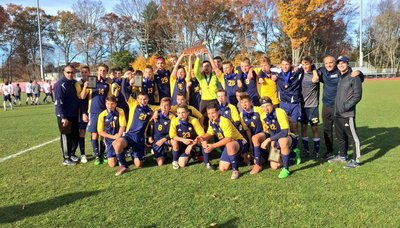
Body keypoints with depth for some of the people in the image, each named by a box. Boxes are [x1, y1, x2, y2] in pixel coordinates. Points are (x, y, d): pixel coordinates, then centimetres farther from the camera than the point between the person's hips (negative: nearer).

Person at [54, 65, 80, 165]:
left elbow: (78, 97, 19)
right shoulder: (60, 84, -12)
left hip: (74, 115, 7)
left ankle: (72, 154, 30)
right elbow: (58, 102, -17)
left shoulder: (75, 83, 10)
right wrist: (63, 117, -20)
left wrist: (79, 111, 9)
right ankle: (66, 159, 13)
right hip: (64, 116, -7)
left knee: (76, 136, 13)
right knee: (66, 137, 2)